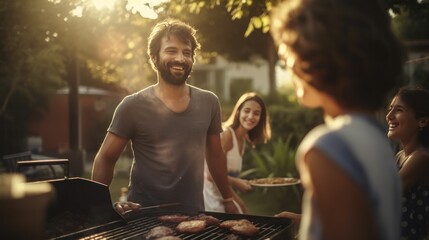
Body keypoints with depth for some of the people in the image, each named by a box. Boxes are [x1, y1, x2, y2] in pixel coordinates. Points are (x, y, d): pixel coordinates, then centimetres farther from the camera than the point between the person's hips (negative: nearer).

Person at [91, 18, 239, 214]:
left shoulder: (209, 103, 0)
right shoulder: (133, 106, -10)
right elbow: (105, 159, -5)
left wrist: (228, 200, 16)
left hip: (193, 211, 4)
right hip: (144, 213, -3)